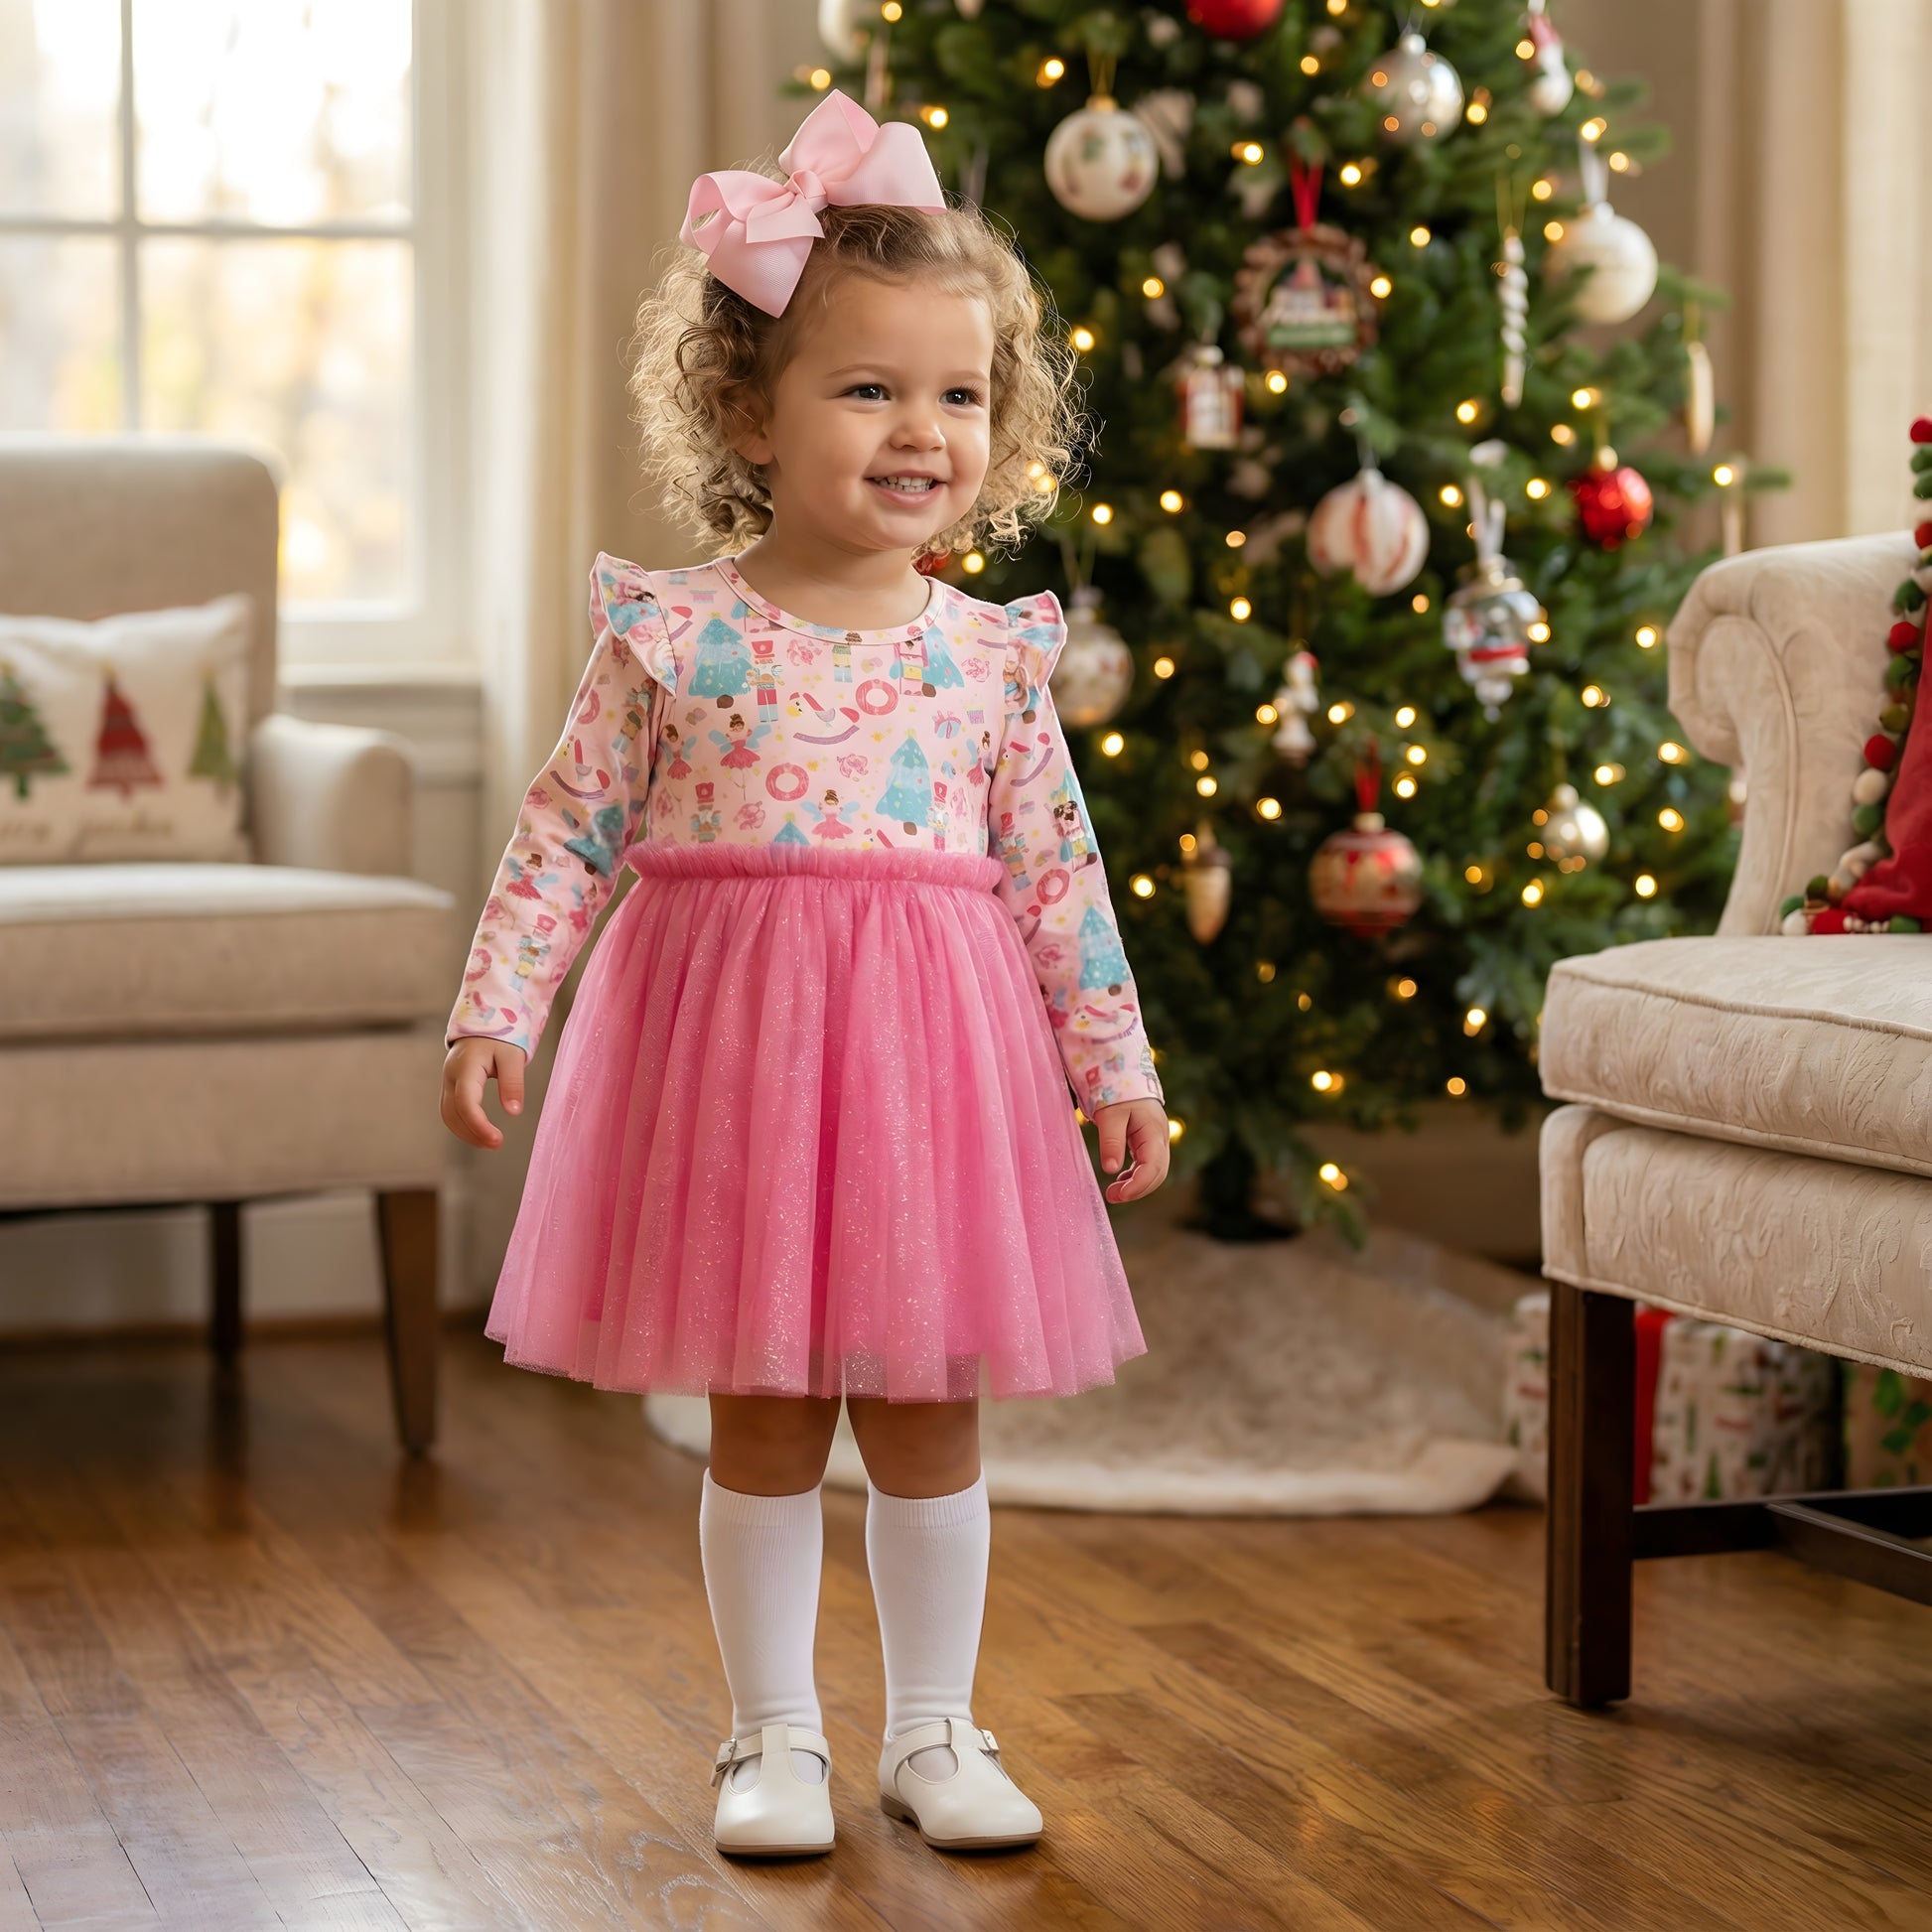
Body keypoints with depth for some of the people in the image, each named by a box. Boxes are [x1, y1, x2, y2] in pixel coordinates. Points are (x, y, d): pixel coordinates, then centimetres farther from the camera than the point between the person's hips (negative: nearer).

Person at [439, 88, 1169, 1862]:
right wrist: (494, 1010, -7)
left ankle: (936, 1729, 24)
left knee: (931, 1415, 9)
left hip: (935, 1049, 2)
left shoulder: (988, 655, 1)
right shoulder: (678, 638, -4)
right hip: (734, 1043, -1)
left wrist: (1117, 1067, 5)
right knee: (762, 1421, 8)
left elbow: (1057, 871, 5)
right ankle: (776, 1734, 22)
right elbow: (568, 835, 0)